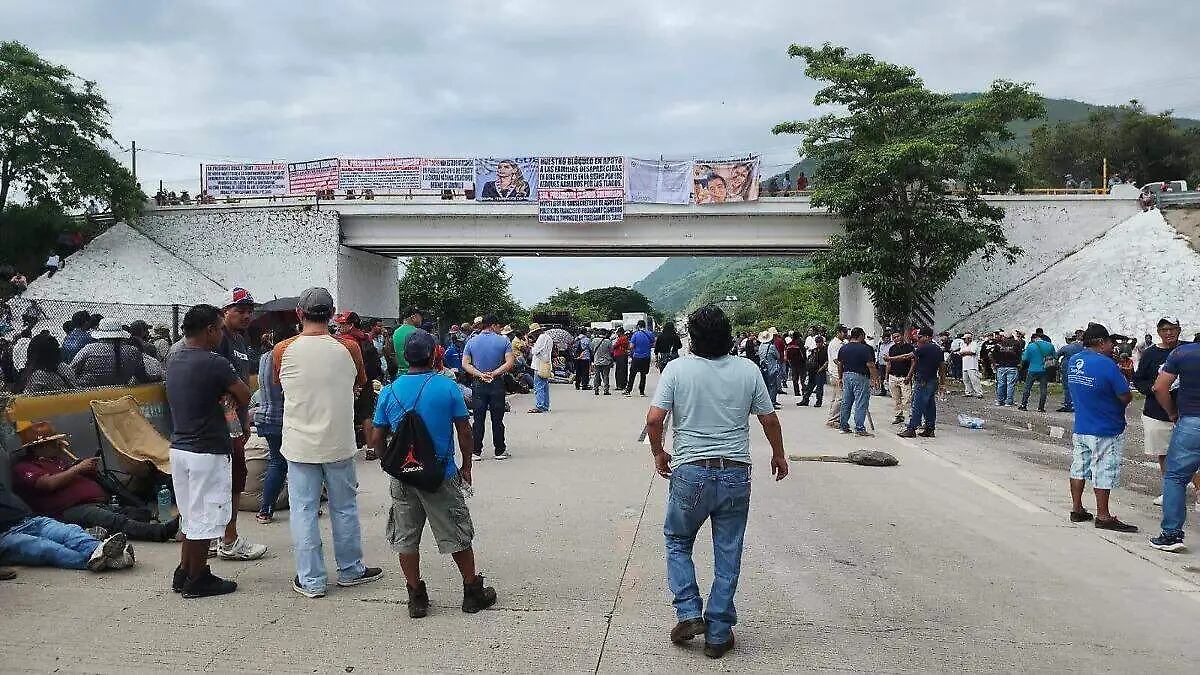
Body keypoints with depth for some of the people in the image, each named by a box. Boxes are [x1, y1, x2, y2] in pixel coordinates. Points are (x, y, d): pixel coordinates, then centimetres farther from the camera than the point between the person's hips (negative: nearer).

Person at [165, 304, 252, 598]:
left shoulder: (174, 359, 7)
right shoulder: (214, 363, -18)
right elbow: (244, 397, -11)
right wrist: (228, 391, 7)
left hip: (179, 447, 8)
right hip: (208, 452, -8)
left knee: (190, 514, 20)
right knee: (205, 517, 4)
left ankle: (184, 574, 28)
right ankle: (197, 581, 14)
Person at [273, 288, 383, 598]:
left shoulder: (283, 349, -7)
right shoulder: (349, 348, -6)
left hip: (300, 445, 0)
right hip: (339, 443, 1)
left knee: (303, 511, 7)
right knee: (345, 508, 13)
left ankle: (311, 580, 12)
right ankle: (350, 570, 26)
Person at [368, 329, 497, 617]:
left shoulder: (389, 391, -2)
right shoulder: (448, 387, -8)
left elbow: (376, 439, 2)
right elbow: (465, 433, -6)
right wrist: (466, 467, 7)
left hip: (402, 476, 2)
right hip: (441, 474, -2)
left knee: (405, 539, 13)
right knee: (457, 536, 11)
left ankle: (417, 598, 18)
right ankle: (473, 592, 20)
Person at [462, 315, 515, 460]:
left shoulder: (471, 342, 2)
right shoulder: (503, 341, -4)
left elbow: (465, 364, -3)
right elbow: (509, 363, -12)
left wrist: (480, 375, -9)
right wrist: (494, 373, -11)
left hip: (478, 384, 1)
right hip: (497, 384, -1)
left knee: (478, 419, 6)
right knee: (497, 419, 6)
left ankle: (477, 451, 8)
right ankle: (500, 451, 13)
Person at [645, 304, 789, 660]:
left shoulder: (677, 369, -7)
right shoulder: (748, 371, -2)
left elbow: (654, 419, -12)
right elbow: (769, 420, 5)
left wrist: (658, 454, 6)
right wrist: (779, 455, 21)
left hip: (690, 473, -1)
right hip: (736, 474, 2)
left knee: (677, 541, 20)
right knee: (728, 554, 10)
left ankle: (689, 614, 9)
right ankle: (718, 634, 16)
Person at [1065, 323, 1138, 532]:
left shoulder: (1073, 361, 3)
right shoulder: (1106, 364, -20)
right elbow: (1126, 397, -17)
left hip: (1080, 427, 7)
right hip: (1106, 430, -7)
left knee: (1078, 468, 14)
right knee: (1103, 473, 2)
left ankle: (1077, 510, 22)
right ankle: (1103, 517, 10)